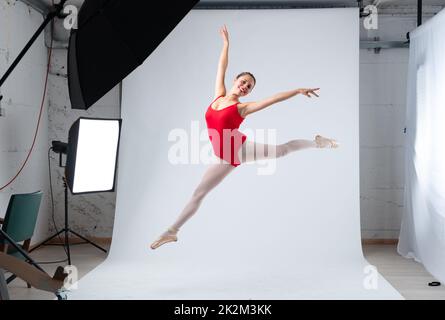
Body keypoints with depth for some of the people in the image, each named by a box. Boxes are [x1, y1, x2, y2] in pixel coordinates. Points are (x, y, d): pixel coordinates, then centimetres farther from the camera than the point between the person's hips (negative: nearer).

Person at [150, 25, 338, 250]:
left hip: (241, 148, -3)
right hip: (226, 159, 3)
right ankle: (172, 231, 11)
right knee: (198, 194, 4)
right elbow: (221, 68, 10)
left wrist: (298, 90, -18)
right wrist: (226, 42, 16)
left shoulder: (243, 108, -8)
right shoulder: (218, 96, 3)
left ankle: (317, 142, 38)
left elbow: (274, 98, -13)